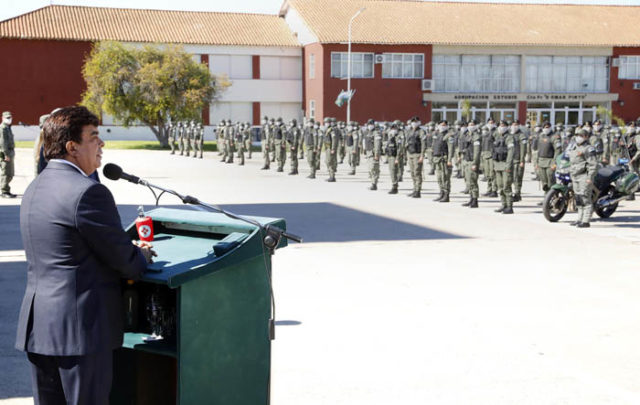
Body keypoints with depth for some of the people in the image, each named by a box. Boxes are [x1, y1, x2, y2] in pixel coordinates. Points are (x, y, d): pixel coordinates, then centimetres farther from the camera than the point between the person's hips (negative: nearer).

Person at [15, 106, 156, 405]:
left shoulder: (35, 188, 12)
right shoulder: (88, 192, -18)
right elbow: (123, 259, -13)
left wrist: (131, 251, 12)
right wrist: (142, 257, 10)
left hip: (37, 325, 9)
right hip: (81, 325, -9)